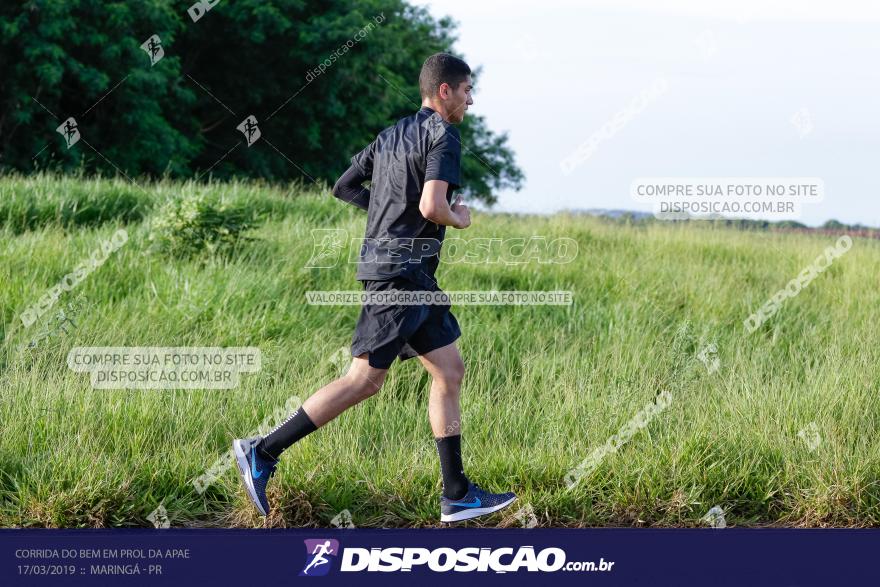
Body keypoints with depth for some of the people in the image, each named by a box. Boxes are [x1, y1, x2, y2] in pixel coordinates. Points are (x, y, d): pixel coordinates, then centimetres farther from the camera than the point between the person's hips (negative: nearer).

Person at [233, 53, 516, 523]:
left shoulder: (393, 134, 17)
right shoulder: (443, 136, -10)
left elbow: (344, 188, 22)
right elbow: (431, 207, -23)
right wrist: (460, 219, -3)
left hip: (412, 274, 10)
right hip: (403, 268, -10)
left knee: (449, 371, 8)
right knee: (364, 380, -9)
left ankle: (457, 494, 7)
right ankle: (263, 452, -6)